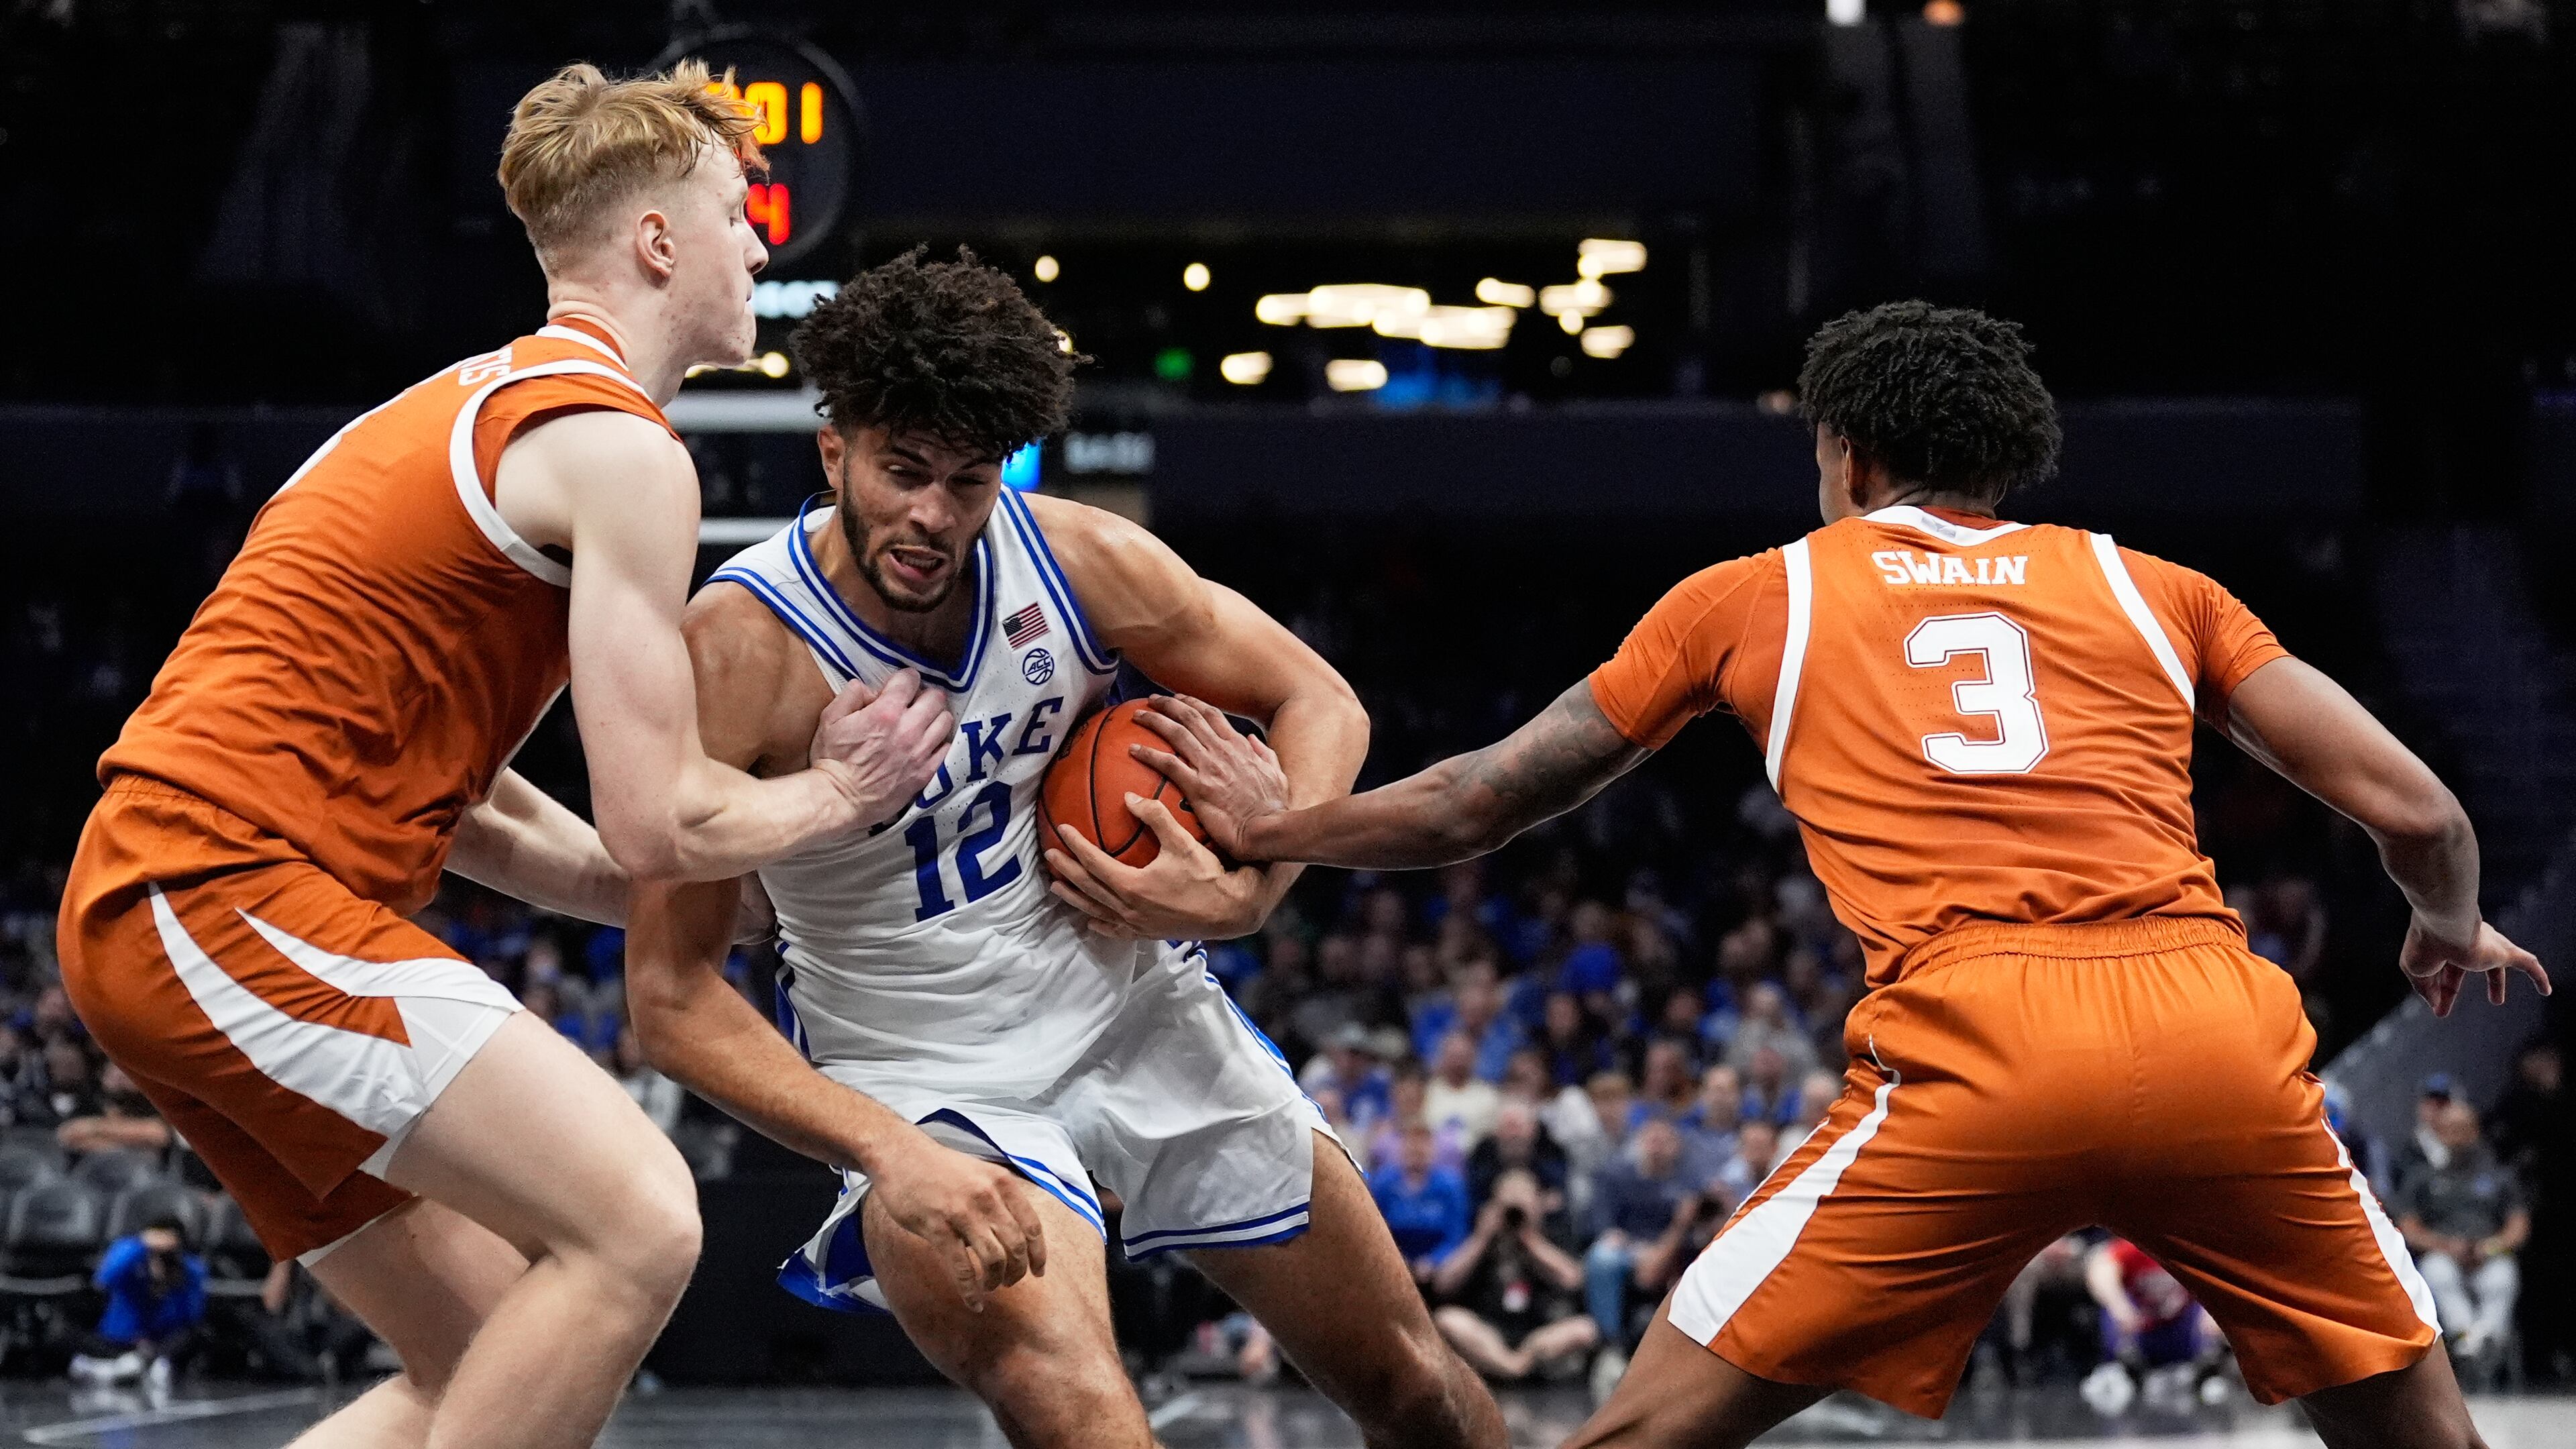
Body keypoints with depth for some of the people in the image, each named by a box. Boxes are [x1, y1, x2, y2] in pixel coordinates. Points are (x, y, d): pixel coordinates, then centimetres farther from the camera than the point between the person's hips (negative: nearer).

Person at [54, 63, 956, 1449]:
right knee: (635, 1221, -19)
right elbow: (656, 823, -12)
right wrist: (830, 795, 8)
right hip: (236, 894, -10)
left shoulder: (479, 404, 22)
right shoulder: (621, 449, -9)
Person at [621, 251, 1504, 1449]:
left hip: (1146, 1020, 5)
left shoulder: (1078, 559, -12)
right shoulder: (741, 651, -23)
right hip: (931, 1088, -4)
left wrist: (1244, 893, -15)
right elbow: (671, 993, -21)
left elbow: (1316, 704, 3)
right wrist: (889, 1155, -31)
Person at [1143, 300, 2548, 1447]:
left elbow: (1478, 805, 28)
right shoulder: (2155, 588, 22)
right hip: (2216, 1026, 2)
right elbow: (2413, 811, 18)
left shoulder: (1755, 595, 21)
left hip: (1977, 1050, -2)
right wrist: (2452, 930, 40)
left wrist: (1273, 827, 45)